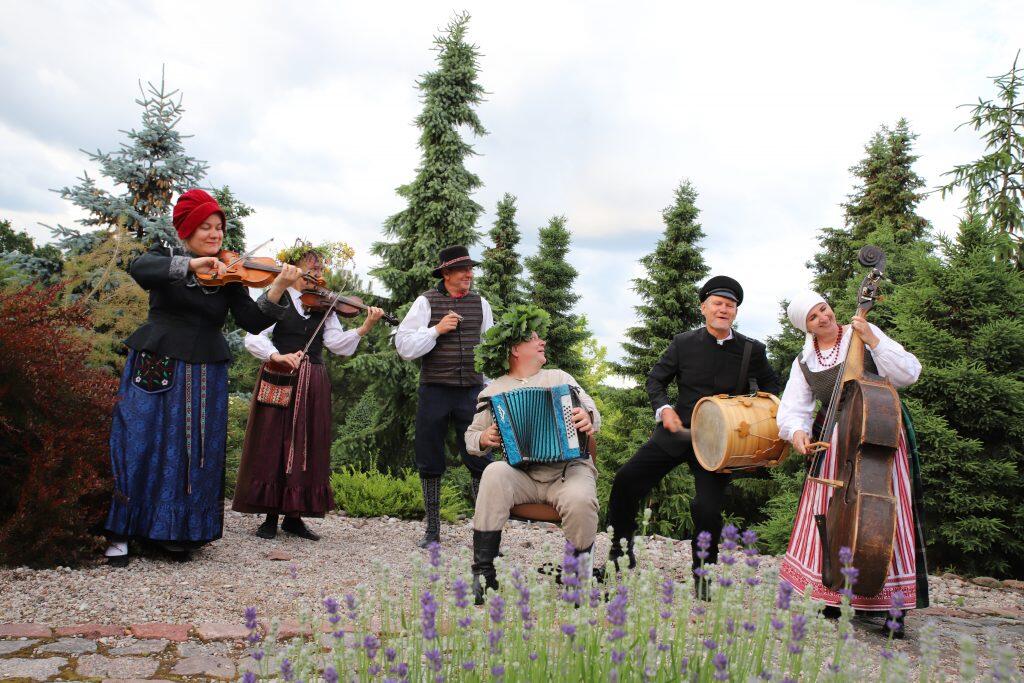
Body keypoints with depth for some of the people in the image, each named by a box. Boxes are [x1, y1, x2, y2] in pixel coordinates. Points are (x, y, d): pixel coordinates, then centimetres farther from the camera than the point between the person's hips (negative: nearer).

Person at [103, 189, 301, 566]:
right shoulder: (166, 256, 2)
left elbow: (253, 322, -4)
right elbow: (139, 269, -22)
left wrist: (278, 287, -18)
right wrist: (191, 265, -31)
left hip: (205, 378, 2)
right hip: (155, 370, -2)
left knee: (196, 454, 3)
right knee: (138, 447, -2)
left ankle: (180, 533, 15)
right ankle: (120, 534, 9)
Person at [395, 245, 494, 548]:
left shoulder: (480, 303, 9)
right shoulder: (426, 302, 0)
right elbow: (404, 346, -5)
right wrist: (437, 330, -15)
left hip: (471, 391, 1)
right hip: (435, 391, -1)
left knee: (480, 459, -2)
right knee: (430, 462, 7)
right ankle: (432, 530, 20)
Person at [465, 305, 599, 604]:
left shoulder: (559, 378, 16)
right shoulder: (493, 392, 13)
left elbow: (594, 414, 13)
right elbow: (471, 437, 17)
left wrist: (588, 419, -12)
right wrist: (484, 439, -7)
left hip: (569, 468, 0)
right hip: (521, 474, 0)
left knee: (579, 500, -33)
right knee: (494, 474, -32)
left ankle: (583, 571, -5)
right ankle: (483, 574, -25)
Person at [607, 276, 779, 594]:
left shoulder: (752, 350, 1)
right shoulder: (684, 343, 2)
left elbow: (770, 385, 16)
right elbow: (656, 379, 9)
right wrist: (663, 408, -9)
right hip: (678, 431, 2)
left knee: (708, 508, -15)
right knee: (626, 480, -9)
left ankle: (703, 578, 10)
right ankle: (620, 551, 11)